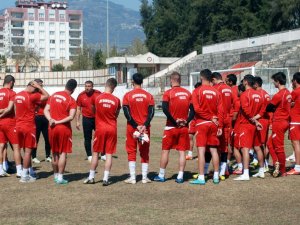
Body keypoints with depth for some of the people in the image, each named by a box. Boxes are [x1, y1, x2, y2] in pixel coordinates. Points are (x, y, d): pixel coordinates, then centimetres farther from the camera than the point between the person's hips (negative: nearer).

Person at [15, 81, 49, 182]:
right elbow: (46, 96, -9)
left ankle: (30, 172, 23)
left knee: (27, 150, 16)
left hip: (19, 126, 8)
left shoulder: (17, 95, 8)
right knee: (28, 150, -1)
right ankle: (24, 176, 0)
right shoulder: (32, 96, -15)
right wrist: (39, 87, -4)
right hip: (29, 126, -8)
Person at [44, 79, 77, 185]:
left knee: (55, 153, 15)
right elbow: (71, 116, -19)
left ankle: (56, 175, 23)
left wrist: (51, 120, -9)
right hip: (64, 128, -5)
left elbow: (46, 110, 4)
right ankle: (60, 177, -2)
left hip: (52, 128, 5)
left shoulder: (53, 96, 8)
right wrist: (59, 122, -15)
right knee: (63, 153, 0)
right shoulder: (71, 100, -8)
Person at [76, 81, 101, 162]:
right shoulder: (81, 95, -2)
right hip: (87, 119, 0)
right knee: (87, 138, 3)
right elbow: (78, 109, 4)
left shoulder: (98, 94, -4)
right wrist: (77, 121, -1)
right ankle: (89, 155, 14)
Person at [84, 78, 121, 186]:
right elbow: (116, 115, 8)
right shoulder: (116, 100, -4)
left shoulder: (97, 98, -5)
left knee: (95, 153, 10)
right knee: (109, 154, 3)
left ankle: (91, 177, 15)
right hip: (112, 128, 0)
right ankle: (106, 179, 1)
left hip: (100, 128, 0)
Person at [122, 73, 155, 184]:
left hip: (132, 127, -2)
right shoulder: (148, 95, 3)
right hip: (145, 128, 2)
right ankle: (144, 177, 8)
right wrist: (144, 125, -11)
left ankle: (132, 177, 2)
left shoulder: (128, 95, -3)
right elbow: (151, 112, -5)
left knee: (131, 152, 5)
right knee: (145, 152, 9)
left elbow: (127, 113, -9)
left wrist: (136, 126, -10)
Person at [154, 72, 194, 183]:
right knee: (182, 151, 5)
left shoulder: (168, 93, -7)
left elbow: (165, 109, -18)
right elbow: (193, 110, 2)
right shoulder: (187, 93, 6)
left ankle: (161, 175, 12)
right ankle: (180, 176, 4)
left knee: (165, 150, 7)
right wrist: (187, 121, -3)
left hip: (171, 127, -3)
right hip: (184, 127, 3)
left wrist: (174, 121, -12)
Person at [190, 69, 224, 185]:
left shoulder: (197, 91, -5)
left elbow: (197, 109, -13)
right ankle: (216, 176, 14)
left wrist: (210, 117, -5)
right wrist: (220, 126, 3)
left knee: (201, 150, -4)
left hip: (202, 123, -4)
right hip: (213, 124, 4)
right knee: (214, 150, 10)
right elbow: (220, 110, 1)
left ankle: (201, 177, -6)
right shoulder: (216, 92, 5)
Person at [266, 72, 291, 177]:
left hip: (278, 122, -9)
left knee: (279, 147, 0)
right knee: (270, 143, 16)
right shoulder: (288, 93, 9)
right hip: (285, 121, 9)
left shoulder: (279, 95, -18)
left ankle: (282, 171, 7)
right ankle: (277, 163, 9)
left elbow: (269, 107, -10)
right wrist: (274, 110, 1)